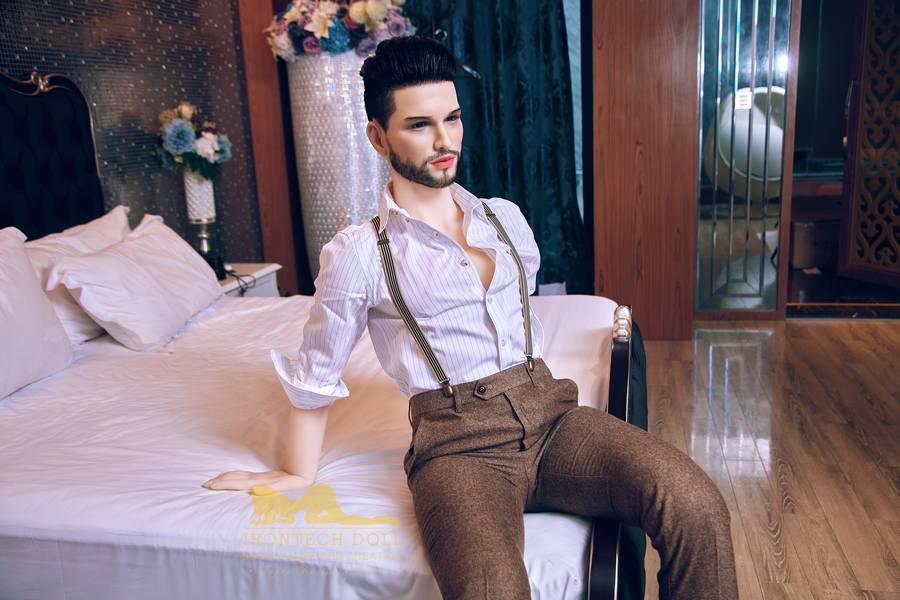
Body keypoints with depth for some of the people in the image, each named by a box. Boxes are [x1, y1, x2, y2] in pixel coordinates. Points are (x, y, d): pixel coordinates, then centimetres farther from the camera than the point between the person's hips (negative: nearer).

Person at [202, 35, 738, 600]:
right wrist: (299, 474, 15)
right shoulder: (358, 253, 0)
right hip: (459, 441, -4)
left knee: (697, 507, -21)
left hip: (548, 410, 5)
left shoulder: (505, 217, 14)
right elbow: (316, 374, 8)